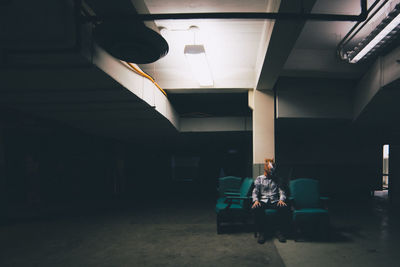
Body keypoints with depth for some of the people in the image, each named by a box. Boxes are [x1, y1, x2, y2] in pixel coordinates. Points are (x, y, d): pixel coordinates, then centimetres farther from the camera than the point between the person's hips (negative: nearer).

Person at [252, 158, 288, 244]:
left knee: (284, 207, -33)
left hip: (274, 201, 1)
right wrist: (256, 200, -14)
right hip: (263, 201, -1)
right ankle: (261, 232, -22)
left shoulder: (277, 179, 18)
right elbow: (255, 191, 6)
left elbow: (282, 192, 11)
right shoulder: (259, 179, 14)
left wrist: (281, 200, -11)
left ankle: (279, 232, -20)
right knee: (256, 208, -35)